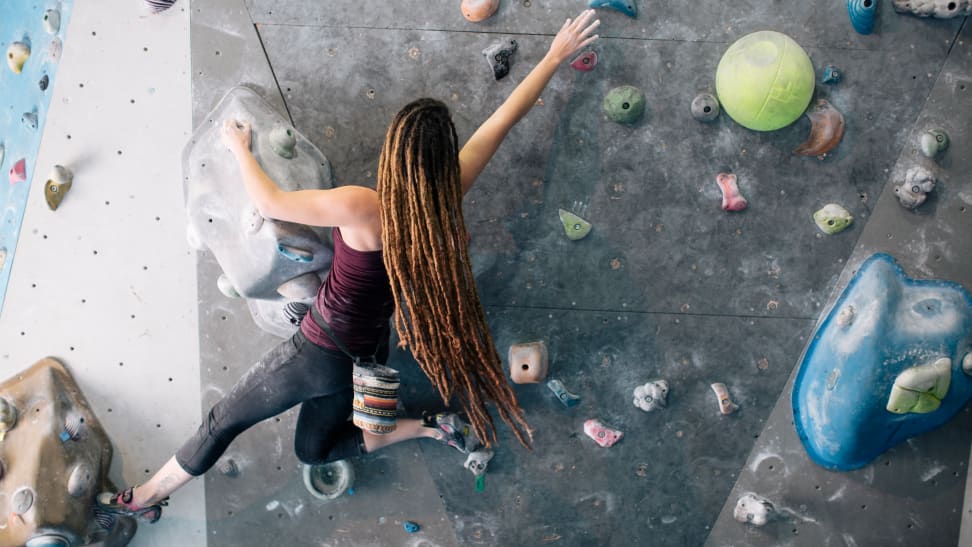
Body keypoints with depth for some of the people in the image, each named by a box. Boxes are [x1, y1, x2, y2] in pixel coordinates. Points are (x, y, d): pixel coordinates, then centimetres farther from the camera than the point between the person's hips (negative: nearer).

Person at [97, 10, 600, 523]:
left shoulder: (361, 207, -30)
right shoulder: (447, 197, -14)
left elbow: (269, 202, -18)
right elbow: (503, 118, -6)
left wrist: (238, 146, 0)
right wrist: (556, 56, 4)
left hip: (321, 353, -6)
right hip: (369, 352, 6)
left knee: (221, 423, 16)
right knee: (314, 449, 28)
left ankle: (142, 498, 34)